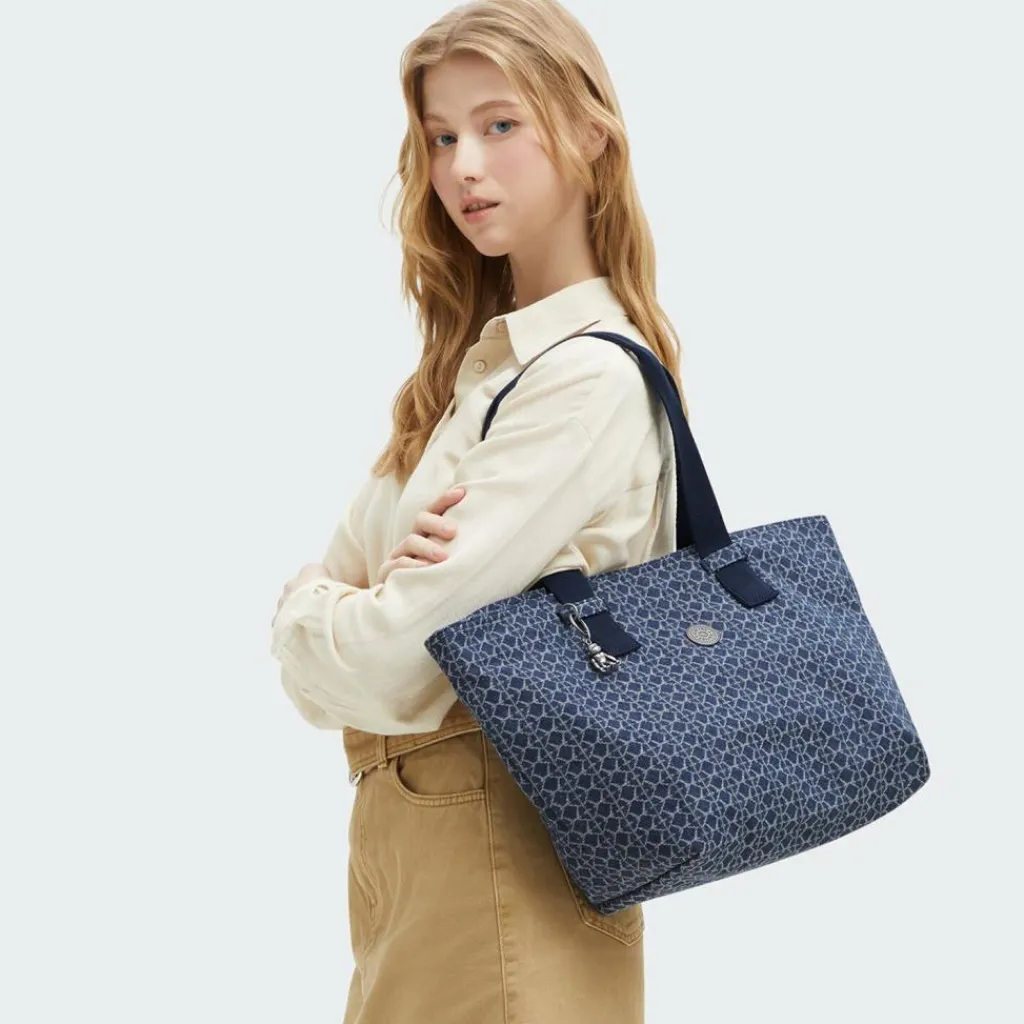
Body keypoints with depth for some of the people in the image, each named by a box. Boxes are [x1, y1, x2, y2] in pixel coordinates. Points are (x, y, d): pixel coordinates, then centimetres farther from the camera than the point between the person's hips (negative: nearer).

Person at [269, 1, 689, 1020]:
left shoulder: (591, 377, -17)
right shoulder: (478, 360, 11)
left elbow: (392, 662, -21)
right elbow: (319, 592, 6)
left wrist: (309, 621, -1)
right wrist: (360, 599, -15)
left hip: (499, 846, -8)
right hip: (398, 828, 8)